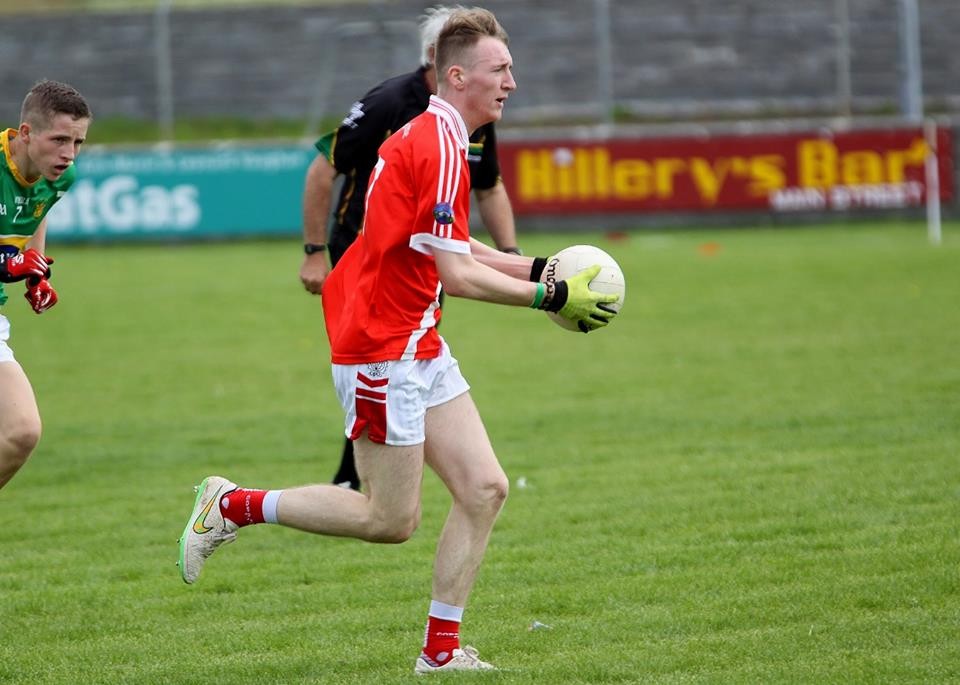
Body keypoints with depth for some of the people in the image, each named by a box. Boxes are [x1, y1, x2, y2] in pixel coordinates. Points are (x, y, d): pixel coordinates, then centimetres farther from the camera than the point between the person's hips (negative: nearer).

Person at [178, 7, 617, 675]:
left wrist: (537, 267, 12)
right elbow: (455, 273, -21)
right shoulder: (438, 147, -19)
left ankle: (442, 649, 7)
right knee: (392, 519, -3)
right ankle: (233, 506, 9)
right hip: (382, 349, -10)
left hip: (418, 348, 10)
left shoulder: (431, 138, 13)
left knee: (484, 489, 3)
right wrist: (551, 296, -16)